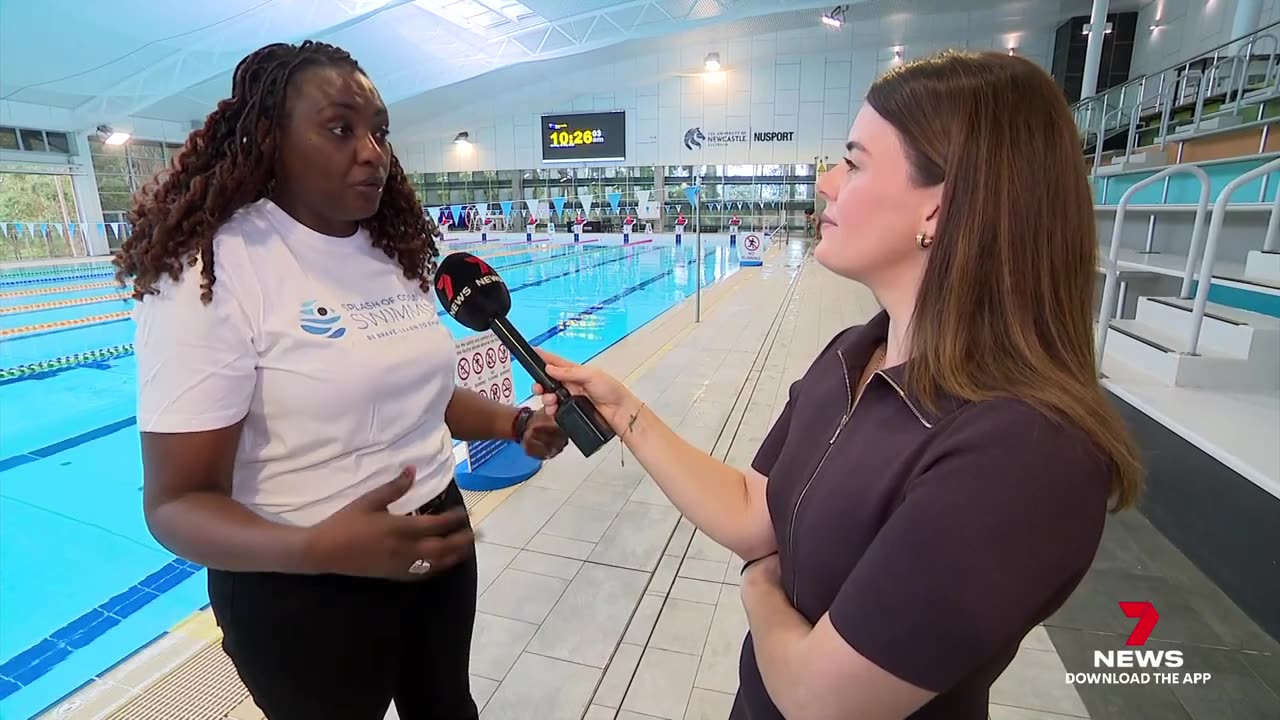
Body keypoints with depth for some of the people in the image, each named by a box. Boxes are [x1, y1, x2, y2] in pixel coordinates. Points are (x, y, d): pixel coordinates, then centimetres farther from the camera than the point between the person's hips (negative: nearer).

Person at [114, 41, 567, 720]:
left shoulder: (396, 253, 1)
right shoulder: (211, 273, -19)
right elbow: (178, 503, -19)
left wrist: (515, 422, -3)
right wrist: (318, 548, -37)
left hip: (435, 538, 6)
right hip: (306, 593, -6)